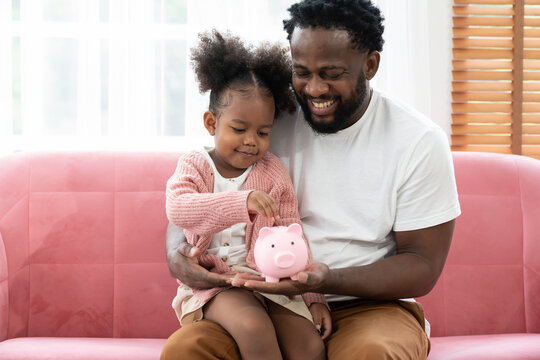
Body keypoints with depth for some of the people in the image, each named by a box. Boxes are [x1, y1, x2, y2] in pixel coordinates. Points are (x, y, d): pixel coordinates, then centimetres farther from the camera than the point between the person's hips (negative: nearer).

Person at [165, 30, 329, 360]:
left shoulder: (274, 173, 8)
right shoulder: (194, 165, 1)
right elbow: (177, 209, -21)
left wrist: (314, 296, 1)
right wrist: (243, 202, -33)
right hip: (212, 280, -3)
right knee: (255, 329, -33)